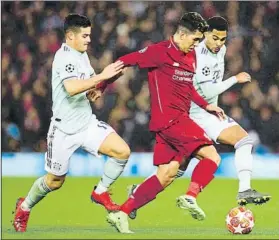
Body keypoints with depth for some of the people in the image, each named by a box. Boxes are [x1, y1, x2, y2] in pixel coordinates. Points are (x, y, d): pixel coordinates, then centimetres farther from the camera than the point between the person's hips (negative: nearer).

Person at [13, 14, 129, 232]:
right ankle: (24, 207, 34)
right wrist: (102, 76, -36)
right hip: (64, 129, -7)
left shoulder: (82, 54, 8)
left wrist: (93, 91, 2)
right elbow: (72, 88, -37)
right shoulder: (64, 57, -19)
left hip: (87, 122, 7)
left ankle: (100, 192, 9)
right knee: (54, 182, 7)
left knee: (122, 151, -12)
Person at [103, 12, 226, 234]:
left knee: (166, 176, 8)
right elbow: (126, 61, -9)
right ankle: (190, 198, -7)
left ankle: (121, 214, 9)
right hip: (170, 119, -9)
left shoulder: (191, 56, 16)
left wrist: (206, 105, 16)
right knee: (212, 157, -13)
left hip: (180, 120, 9)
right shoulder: (162, 52, -11)